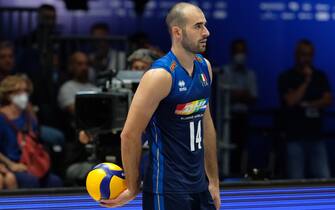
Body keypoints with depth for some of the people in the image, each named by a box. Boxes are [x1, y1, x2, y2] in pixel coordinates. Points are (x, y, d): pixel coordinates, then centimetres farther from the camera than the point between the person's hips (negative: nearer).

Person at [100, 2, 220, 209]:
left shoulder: (204, 67, 8)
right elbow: (130, 134, -14)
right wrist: (133, 189, -7)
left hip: (199, 186, 7)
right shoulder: (160, 76, -16)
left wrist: (214, 181, 18)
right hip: (167, 191, -7)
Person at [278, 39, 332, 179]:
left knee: (324, 178, -6)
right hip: (295, 137, -3)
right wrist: (306, 81, -10)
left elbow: (327, 100, 2)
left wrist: (307, 104, -11)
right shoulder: (286, 78, 1)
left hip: (315, 135, 3)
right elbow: (291, 101, -12)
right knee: (296, 179, -4)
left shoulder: (320, 77, 12)